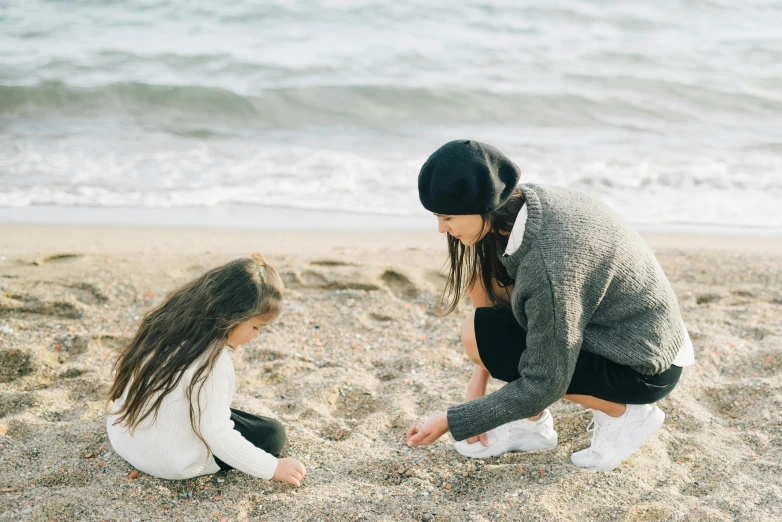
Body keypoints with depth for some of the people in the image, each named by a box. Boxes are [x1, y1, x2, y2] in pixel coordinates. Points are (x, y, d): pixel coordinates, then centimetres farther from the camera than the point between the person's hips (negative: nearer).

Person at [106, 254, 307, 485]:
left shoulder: (166, 321, -5)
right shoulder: (212, 361, -28)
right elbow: (217, 436, -26)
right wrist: (273, 468, -17)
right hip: (173, 463, -8)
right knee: (272, 433, 3)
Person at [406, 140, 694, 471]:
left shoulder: (550, 266, -34)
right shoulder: (529, 205, -9)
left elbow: (543, 385, -26)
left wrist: (451, 421, -19)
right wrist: (482, 371, 2)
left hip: (646, 369, -8)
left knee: (479, 335, -17)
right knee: (483, 271, -2)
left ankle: (622, 413, -2)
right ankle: (530, 424, 7)